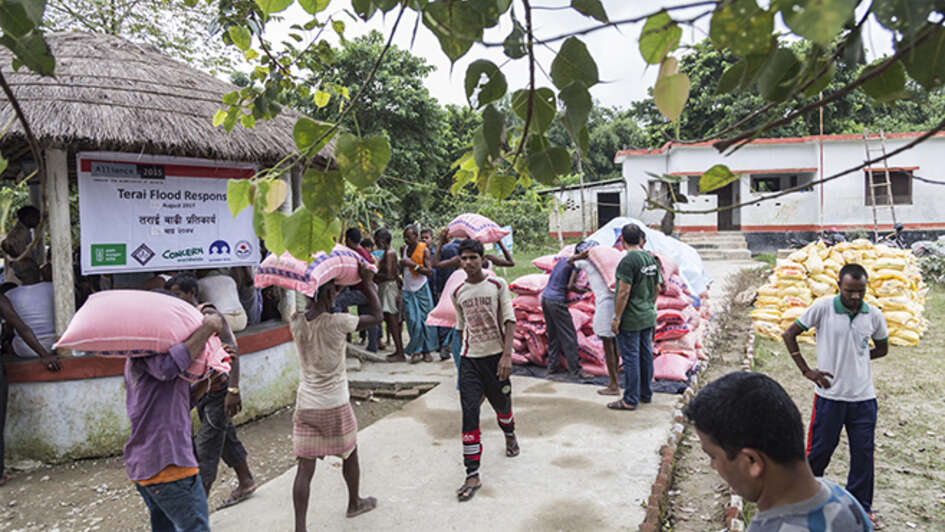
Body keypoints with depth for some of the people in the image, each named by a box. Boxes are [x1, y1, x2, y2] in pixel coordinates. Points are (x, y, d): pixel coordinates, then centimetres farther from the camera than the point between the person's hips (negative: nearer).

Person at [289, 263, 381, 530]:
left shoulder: (297, 322, -6)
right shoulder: (337, 322, -18)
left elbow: (310, 311, 19)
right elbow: (376, 316, -5)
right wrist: (367, 283, 1)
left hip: (305, 405, 3)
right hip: (335, 405, -3)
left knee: (305, 467, 5)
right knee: (349, 455, 21)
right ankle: (354, 503, 41)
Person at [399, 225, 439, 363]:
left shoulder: (424, 250, -7)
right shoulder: (403, 249, 6)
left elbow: (429, 272, -14)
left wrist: (414, 265, -21)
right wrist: (402, 264, 5)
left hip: (422, 289, -3)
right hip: (408, 290, 3)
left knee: (425, 320, -1)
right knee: (413, 321, -6)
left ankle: (426, 351, 8)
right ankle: (416, 351, 0)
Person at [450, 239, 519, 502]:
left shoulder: (497, 285, -5)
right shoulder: (457, 293, 4)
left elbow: (509, 320, -9)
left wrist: (507, 355, -18)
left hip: (496, 355, -1)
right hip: (470, 359, 2)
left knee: (502, 403, 16)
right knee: (469, 413, -8)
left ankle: (510, 436, 52)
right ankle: (472, 475, -3)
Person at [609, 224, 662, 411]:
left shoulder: (628, 260, -19)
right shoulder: (651, 258, 6)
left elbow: (624, 292, -21)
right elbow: (657, 288, 13)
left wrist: (616, 318, -15)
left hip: (630, 320, -8)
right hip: (648, 317, 8)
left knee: (630, 357, -2)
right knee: (645, 355, 16)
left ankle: (630, 400, 5)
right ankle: (646, 394, 28)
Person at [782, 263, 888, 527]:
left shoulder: (874, 315, -1)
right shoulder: (823, 308, -10)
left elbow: (882, 348, 17)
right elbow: (789, 335, -3)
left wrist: (856, 358, 1)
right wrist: (806, 371, -6)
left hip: (863, 396, 3)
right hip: (830, 394, -3)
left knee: (863, 453, 10)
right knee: (820, 449, 7)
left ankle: (861, 506, 28)